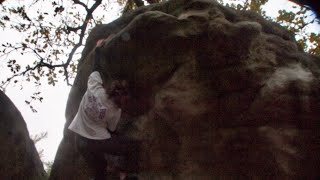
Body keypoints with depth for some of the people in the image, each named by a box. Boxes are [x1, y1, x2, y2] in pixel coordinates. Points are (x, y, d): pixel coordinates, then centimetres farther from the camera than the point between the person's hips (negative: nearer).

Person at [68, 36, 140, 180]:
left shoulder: (94, 88, -14)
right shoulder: (116, 110, -16)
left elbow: (96, 68, -1)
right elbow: (112, 130, -1)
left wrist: (98, 47, 14)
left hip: (80, 141, 5)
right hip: (98, 142, -5)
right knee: (133, 146, 4)